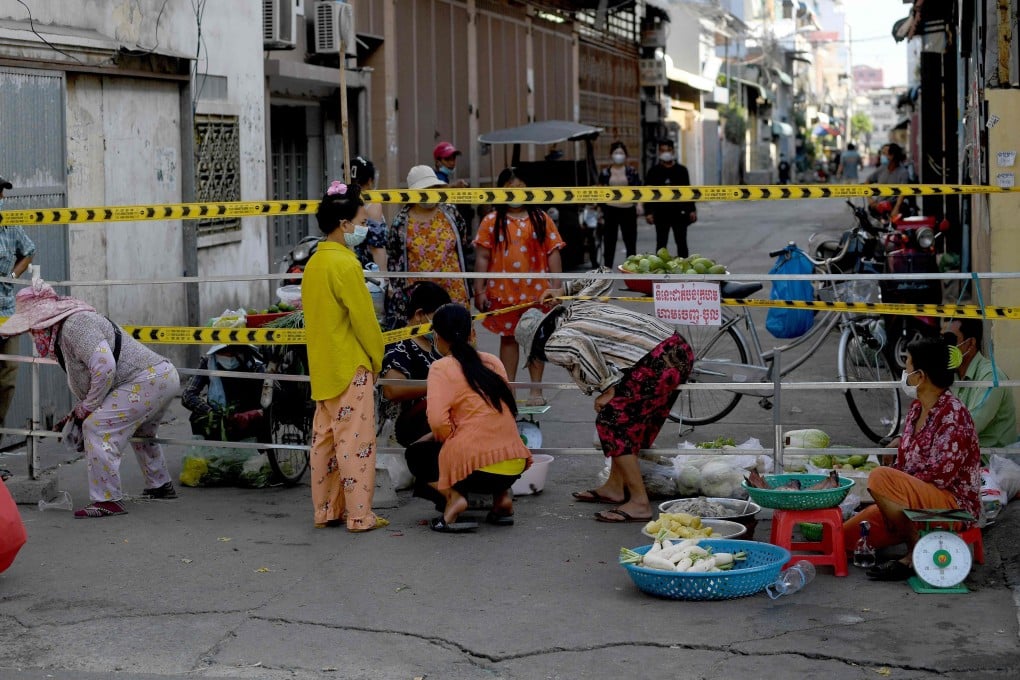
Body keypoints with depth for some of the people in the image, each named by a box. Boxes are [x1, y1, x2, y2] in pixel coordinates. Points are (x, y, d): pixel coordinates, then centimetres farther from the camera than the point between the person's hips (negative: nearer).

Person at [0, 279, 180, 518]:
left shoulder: (75, 325, -15)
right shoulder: (62, 333, 19)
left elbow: (104, 368, -24)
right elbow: (90, 384, 23)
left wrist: (86, 409, -12)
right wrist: (76, 415, 14)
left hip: (148, 379, -11)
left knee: (98, 427, -13)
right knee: (139, 432, 32)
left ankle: (108, 500, -12)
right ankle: (160, 486, 46)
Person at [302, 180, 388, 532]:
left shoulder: (314, 263, 10)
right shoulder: (346, 265, -17)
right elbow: (364, 319, -16)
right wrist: (377, 359, -1)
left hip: (323, 368, 9)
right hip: (351, 367, -9)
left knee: (325, 438, 12)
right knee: (356, 441, -4)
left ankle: (327, 510, 18)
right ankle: (360, 516, -1)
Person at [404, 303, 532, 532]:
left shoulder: (443, 368, -4)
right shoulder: (493, 362, 14)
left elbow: (438, 420, -17)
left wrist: (447, 439, 5)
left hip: (477, 468, -6)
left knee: (416, 453, 23)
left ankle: (452, 495, -4)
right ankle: (501, 496, 15)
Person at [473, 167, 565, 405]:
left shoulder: (541, 219, 2)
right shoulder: (492, 222, 0)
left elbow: (553, 253, 2)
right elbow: (482, 257, 0)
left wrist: (557, 287, -3)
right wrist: (479, 290, -3)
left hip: (536, 291, 0)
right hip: (503, 292, 0)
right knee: (508, 338, 10)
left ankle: (536, 389, 17)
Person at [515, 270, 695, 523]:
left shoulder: (554, 345, -1)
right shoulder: (578, 305, 22)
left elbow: (579, 343, -22)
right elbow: (602, 278, 34)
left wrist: (607, 388, -13)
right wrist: (565, 289, 42)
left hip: (656, 364, -10)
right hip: (679, 348, 10)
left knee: (611, 422, 0)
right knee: (635, 422, 21)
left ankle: (640, 504, 0)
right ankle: (615, 487, 32)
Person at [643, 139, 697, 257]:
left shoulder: (681, 170, 8)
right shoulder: (654, 171, 3)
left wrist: (691, 210, 6)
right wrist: (648, 212, -7)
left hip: (679, 212, 1)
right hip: (661, 213, -1)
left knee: (681, 243, 5)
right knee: (661, 244, 3)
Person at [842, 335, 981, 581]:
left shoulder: (952, 413, -17)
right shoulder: (917, 409, 10)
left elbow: (941, 474, -22)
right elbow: (903, 461, 16)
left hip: (954, 502, -9)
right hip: (918, 501, 9)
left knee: (880, 477, -32)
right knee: (848, 535, 2)